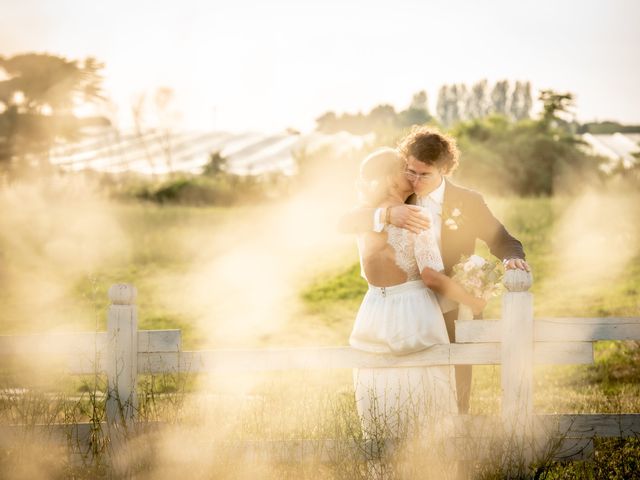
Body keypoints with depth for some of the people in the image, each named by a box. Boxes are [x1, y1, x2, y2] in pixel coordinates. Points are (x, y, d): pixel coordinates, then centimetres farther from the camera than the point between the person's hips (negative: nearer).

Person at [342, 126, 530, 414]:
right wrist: (387, 214, -32)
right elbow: (346, 223, -12)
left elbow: (503, 241, 5)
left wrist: (513, 259, -21)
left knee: (454, 404, 6)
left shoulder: (467, 202, -2)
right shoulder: (397, 201, 0)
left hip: (453, 317, -1)